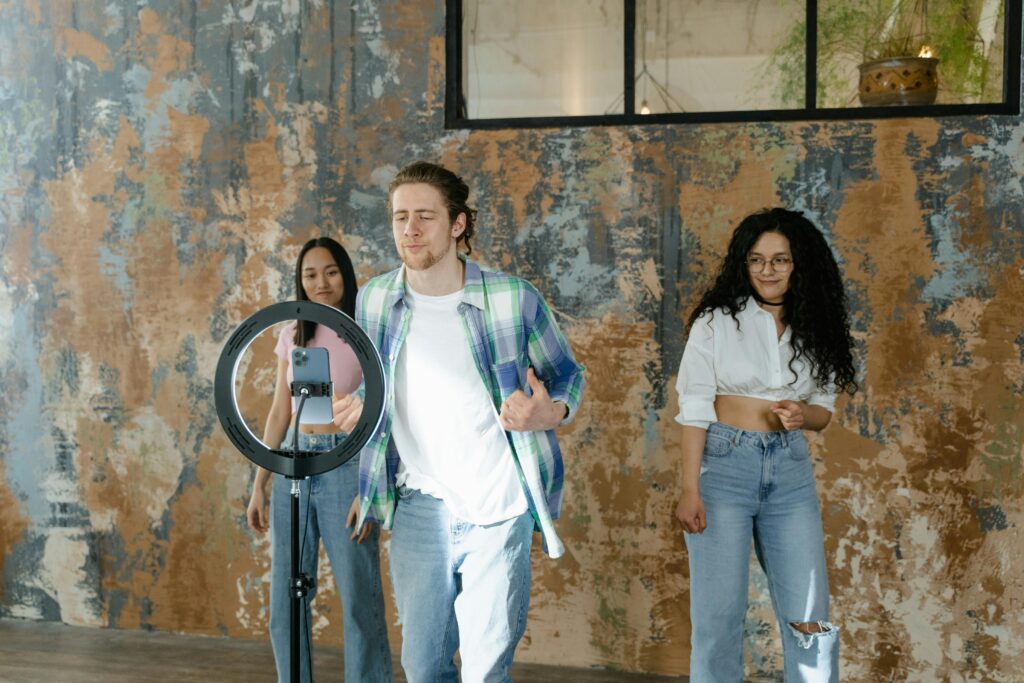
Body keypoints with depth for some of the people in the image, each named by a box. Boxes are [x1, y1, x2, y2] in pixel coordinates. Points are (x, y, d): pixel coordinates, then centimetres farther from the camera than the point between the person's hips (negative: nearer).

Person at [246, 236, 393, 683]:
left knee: (359, 595, -2)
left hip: (345, 463, -5)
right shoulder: (292, 336, 11)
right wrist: (259, 486, 12)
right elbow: (279, 414, 14)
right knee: (285, 597, 9)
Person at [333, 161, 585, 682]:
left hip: (498, 510, -3)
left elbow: (566, 374, 5)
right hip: (419, 507, 3)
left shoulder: (512, 299, -8)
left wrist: (551, 413, -17)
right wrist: (351, 408, -4)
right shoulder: (374, 300, 3)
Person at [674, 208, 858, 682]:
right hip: (723, 465, -3)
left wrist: (802, 414, -10)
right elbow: (694, 409, -6)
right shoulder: (716, 321, -2)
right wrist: (689, 490, -12)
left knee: (809, 617, 2)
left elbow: (824, 411, 14)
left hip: (790, 472, 3)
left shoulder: (815, 328, 8)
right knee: (720, 613, -1)